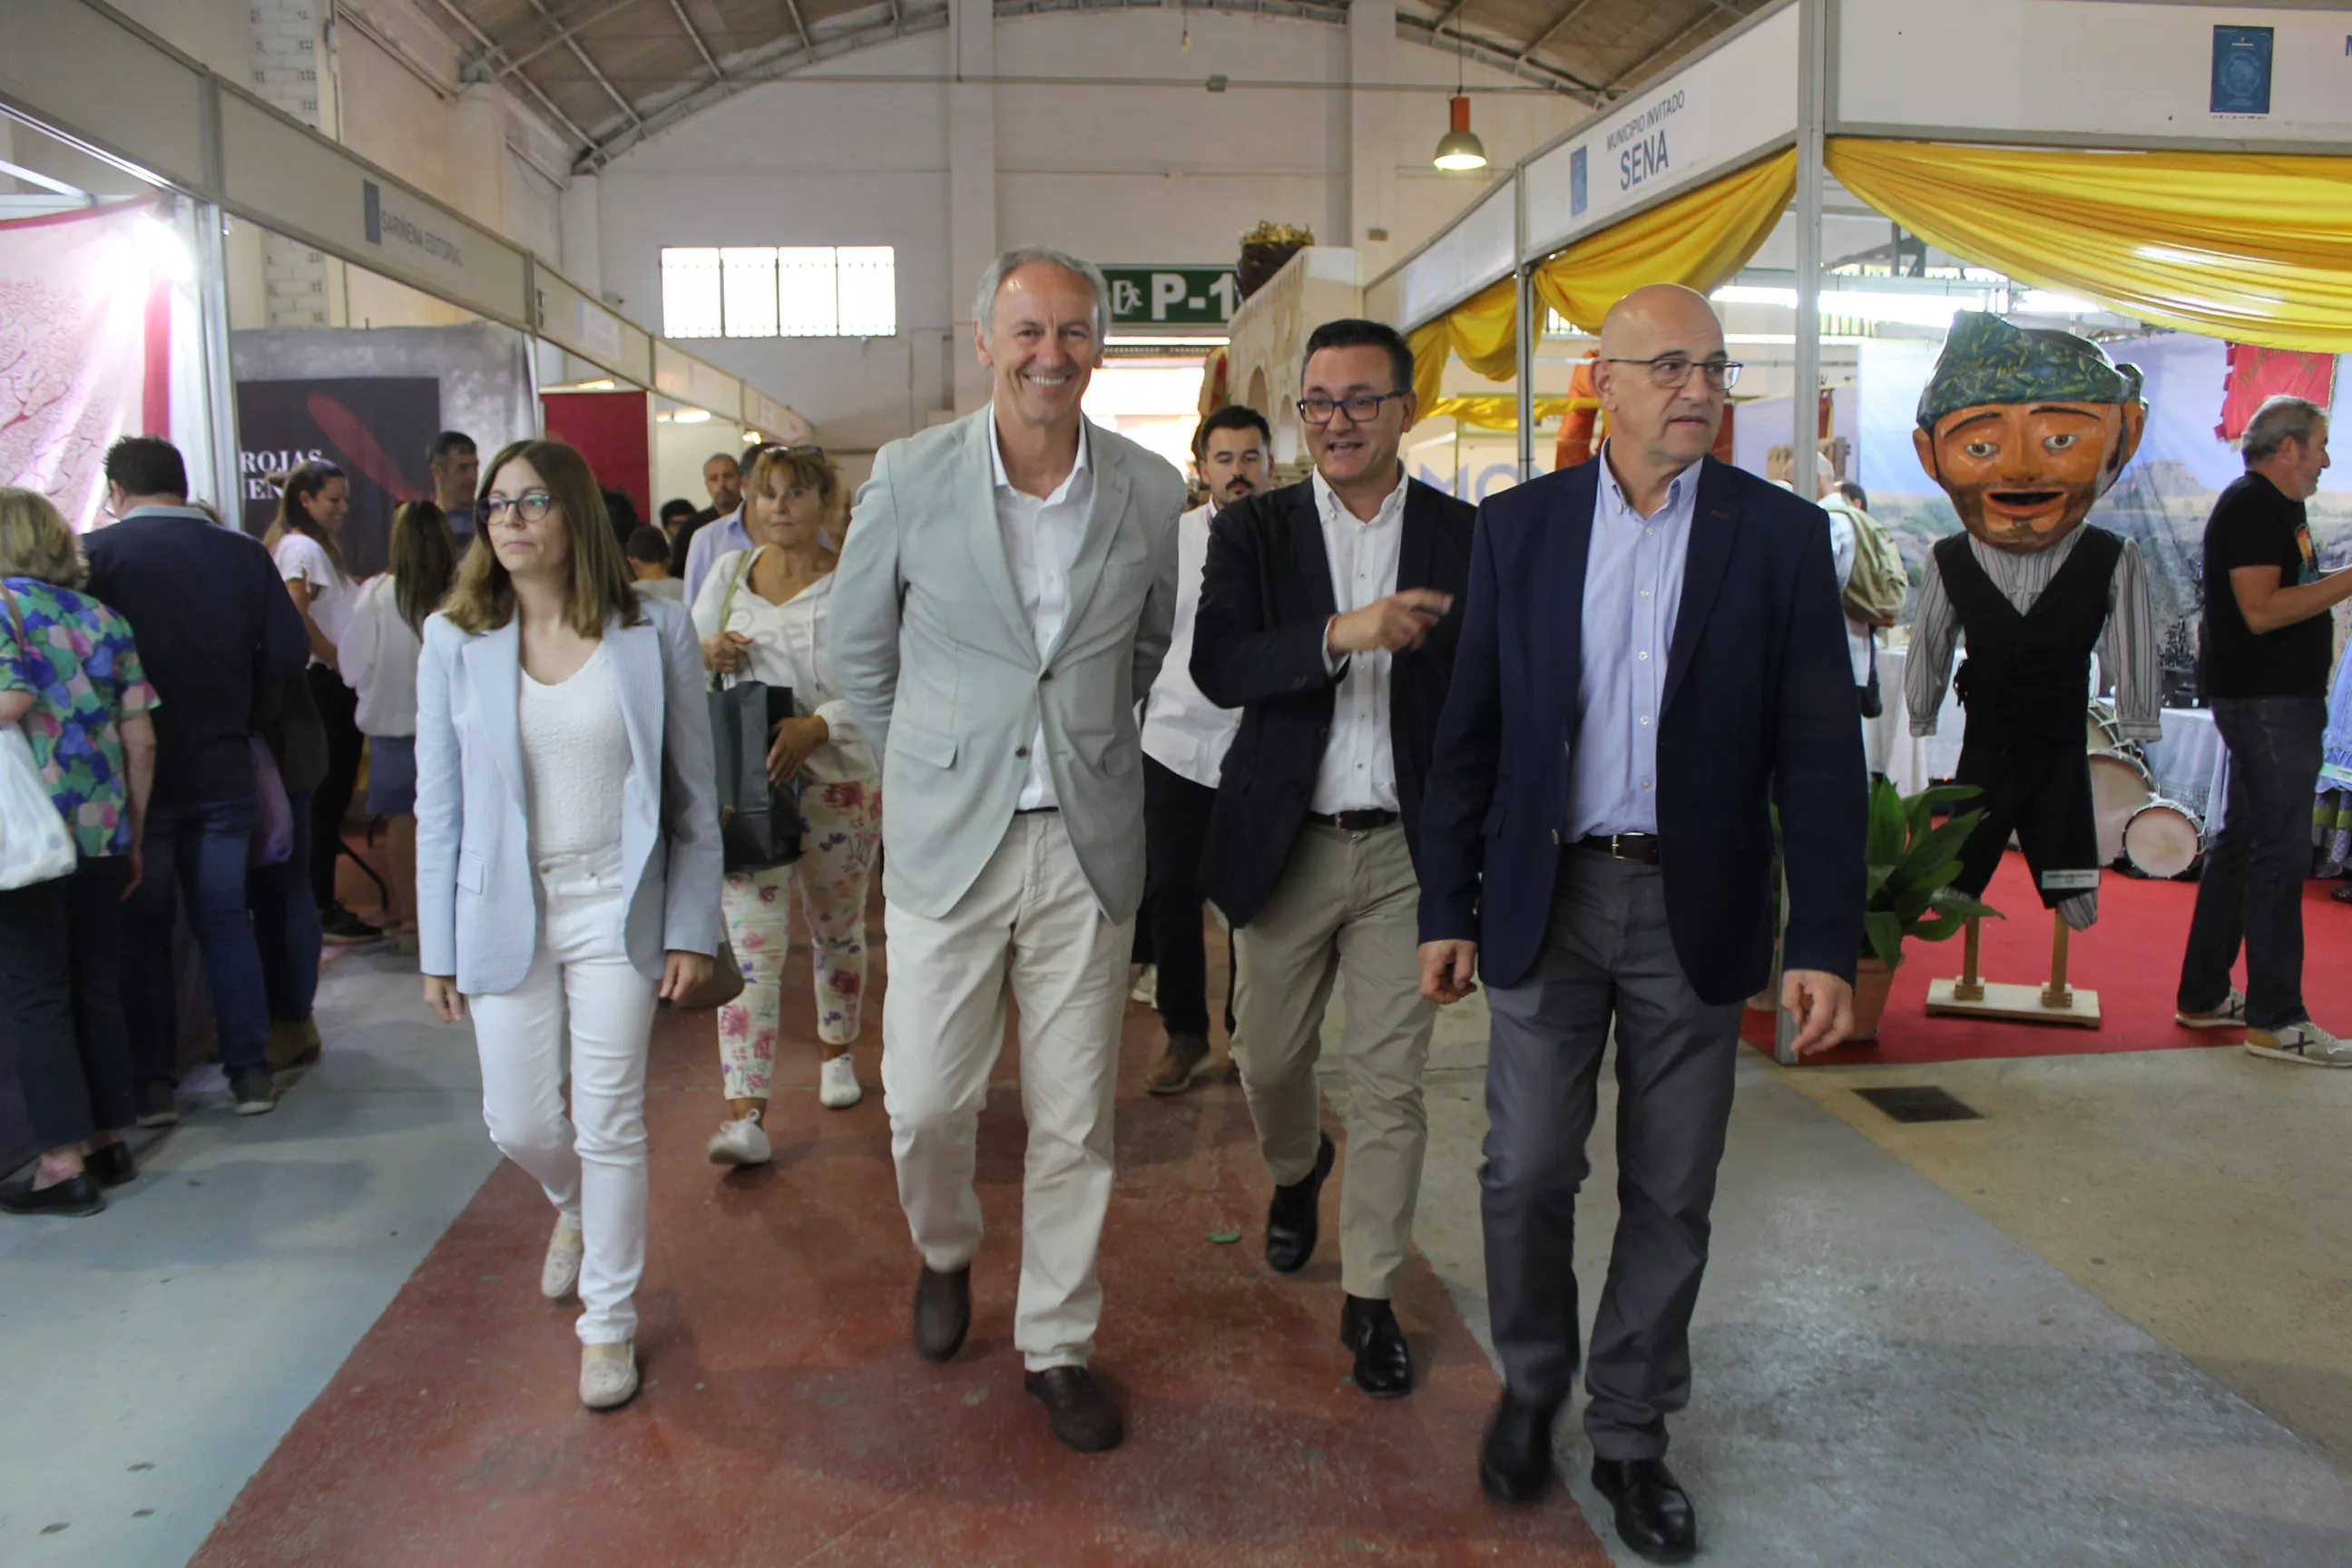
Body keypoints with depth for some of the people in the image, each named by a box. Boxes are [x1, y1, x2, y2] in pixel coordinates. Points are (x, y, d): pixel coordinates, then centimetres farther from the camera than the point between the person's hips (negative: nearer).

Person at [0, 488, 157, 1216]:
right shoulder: (105, 619, 10)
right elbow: (140, 739, 7)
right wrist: (132, 835, 15)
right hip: (102, 833, 5)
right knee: (97, 991, 13)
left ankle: (64, 1163, 4)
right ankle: (109, 1141, 21)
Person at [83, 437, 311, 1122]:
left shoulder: (93, 554, -10)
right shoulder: (244, 554, -4)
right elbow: (288, 654, -4)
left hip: (134, 775, -2)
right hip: (222, 774, 2)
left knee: (142, 928, 11)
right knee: (225, 920, 14)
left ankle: (153, 1083, 16)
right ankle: (250, 1070, 16)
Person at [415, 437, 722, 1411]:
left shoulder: (653, 636, -5)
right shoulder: (454, 642, -1)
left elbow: (693, 797, -1)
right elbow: (439, 808, 2)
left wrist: (692, 928, -4)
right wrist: (438, 948, 3)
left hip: (616, 910, -2)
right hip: (507, 913, 2)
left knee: (610, 1124, 4)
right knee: (517, 1123, 9)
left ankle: (609, 1321, 24)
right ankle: (575, 1206, 46)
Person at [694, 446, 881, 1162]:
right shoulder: (728, 573, 9)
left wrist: (816, 726, -24)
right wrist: (707, 653, -6)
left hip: (839, 777, -1)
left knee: (837, 930, 14)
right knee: (752, 946, -6)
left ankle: (838, 1055, 38)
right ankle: (745, 1117, -8)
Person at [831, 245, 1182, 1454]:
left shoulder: (1150, 492, 0)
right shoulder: (909, 477, -4)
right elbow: (859, 649, 9)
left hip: (1088, 844, 1)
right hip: (946, 841, -1)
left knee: (1076, 1117, 8)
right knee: (924, 1101, 5)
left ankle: (1055, 1343, 28)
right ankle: (945, 1252, 39)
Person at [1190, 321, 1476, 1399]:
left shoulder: (1468, 538, 0)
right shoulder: (1252, 531, 1)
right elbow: (1215, 666, -14)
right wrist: (1338, 635, -29)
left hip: (1408, 849, -1)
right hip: (1286, 845, 1)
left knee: (1391, 1082, 4)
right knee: (1270, 1059, 15)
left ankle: (1371, 1298, 21)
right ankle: (1295, 1172, 49)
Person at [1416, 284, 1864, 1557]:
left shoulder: (1780, 535, -1)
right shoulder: (1520, 525, 1)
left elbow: (1818, 753, -3)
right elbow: (1470, 730, 3)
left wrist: (1826, 942, -9)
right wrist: (1449, 909, 1)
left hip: (1696, 909, 0)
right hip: (1548, 897, 0)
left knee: (1669, 1198, 10)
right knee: (1526, 1173, 4)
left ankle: (1628, 1432, 29)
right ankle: (1530, 1390, 31)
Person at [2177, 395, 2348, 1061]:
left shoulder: (2276, 507, 19)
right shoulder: (2251, 506, -13)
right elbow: (2261, 610, -23)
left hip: (2277, 699, 11)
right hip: (2266, 700, -11)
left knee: (2240, 844, 13)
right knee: (2280, 854, -9)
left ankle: (2205, 997, 21)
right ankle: (2275, 1019, -5)